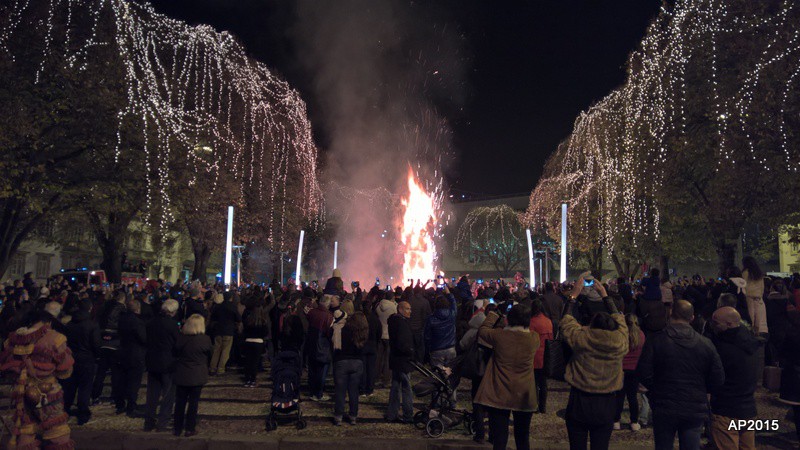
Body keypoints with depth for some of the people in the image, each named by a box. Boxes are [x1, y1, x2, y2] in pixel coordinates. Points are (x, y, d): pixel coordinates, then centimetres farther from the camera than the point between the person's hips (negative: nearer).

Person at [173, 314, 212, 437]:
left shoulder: (180, 337, -9)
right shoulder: (205, 339, -15)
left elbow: (175, 354, 4)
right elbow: (209, 355, 0)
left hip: (181, 375, 2)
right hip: (197, 376, -2)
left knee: (180, 401, 14)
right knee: (193, 402, 8)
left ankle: (177, 428, 23)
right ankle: (190, 429, 15)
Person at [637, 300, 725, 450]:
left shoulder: (656, 340, -11)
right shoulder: (706, 343, -4)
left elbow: (643, 374, -13)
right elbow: (718, 379, -1)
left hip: (664, 409, -2)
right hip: (695, 410, 2)